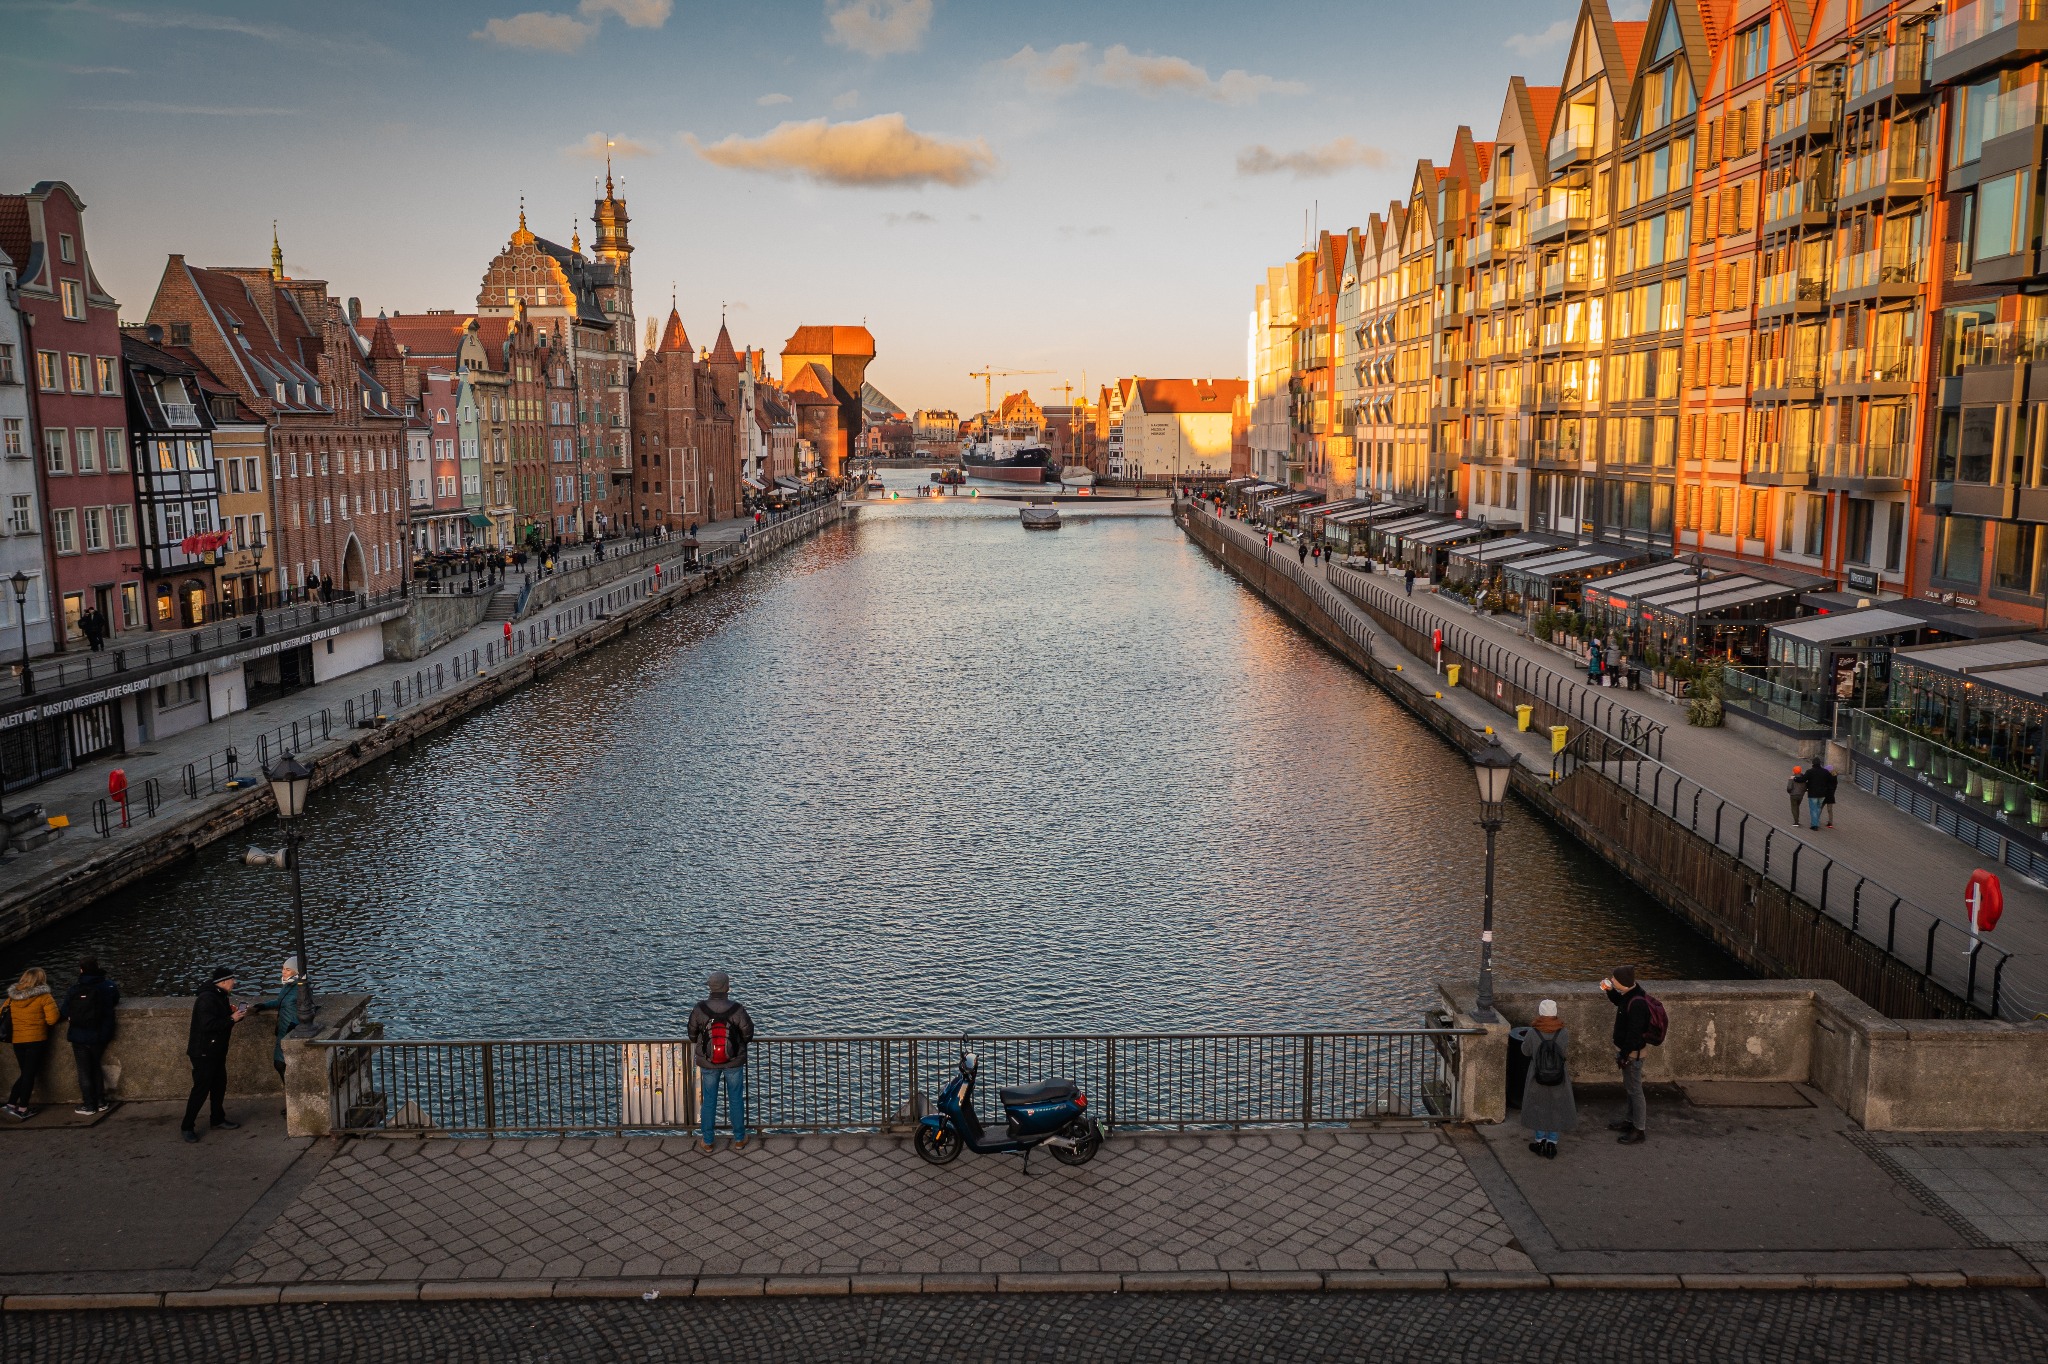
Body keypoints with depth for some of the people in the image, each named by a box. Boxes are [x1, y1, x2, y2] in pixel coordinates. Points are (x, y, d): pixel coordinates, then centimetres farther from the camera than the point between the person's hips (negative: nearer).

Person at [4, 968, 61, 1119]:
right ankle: (22, 1109, 4)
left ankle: (11, 1105, 9)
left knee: (25, 1073, 17)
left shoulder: (12, 997, 4)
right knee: (30, 1073, 2)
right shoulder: (44, 997, -10)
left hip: (17, 1040, 5)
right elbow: (52, 1019, -15)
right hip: (36, 1039, -5)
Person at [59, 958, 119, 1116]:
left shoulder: (75, 991, -12)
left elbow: (64, 1014, -6)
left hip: (80, 1037, -3)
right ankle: (101, 1102, 20)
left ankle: (89, 1105, 11)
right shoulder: (109, 986, -6)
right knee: (95, 1067, 20)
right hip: (100, 1036, 3)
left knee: (84, 1071, 8)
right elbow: (115, 1002, 12)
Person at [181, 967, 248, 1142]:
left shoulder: (221, 997, 9)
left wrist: (238, 1014, 0)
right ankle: (187, 1127, 2)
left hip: (217, 1051, 10)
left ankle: (218, 1119, 29)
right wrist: (232, 1019, -24)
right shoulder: (207, 999, -22)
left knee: (219, 1085, 16)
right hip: (203, 1052, -10)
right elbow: (208, 1025, -30)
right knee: (201, 1089, -6)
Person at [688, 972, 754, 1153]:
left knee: (709, 1100, 16)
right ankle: (739, 1139, 26)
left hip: (708, 1063, 1)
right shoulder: (737, 1010, -20)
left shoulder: (699, 1010, -17)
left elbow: (692, 1036, -4)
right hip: (734, 1062, -1)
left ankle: (708, 1141, 27)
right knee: (736, 1099, 15)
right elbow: (748, 1035, -10)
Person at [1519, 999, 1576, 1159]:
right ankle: (1552, 1143, 22)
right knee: (1557, 1109, 18)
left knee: (1538, 1108, 20)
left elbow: (1525, 1051, -3)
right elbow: (1567, 1054, -4)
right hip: (1559, 1080, 0)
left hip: (1538, 1080, 0)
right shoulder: (1564, 1033, -19)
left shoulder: (1533, 1033, -20)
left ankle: (1540, 1141, 28)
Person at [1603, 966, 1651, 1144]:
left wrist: (1624, 1056, -21)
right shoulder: (1628, 995, -1)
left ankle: (1640, 1129, 14)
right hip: (1625, 1048, 10)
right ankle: (1631, 1120, 37)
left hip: (1632, 1052, -10)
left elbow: (1634, 1033, -27)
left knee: (1635, 1090, 2)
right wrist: (1609, 990, 3)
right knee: (1629, 1087, 22)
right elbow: (1618, 1001, 24)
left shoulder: (1637, 1003, -30)